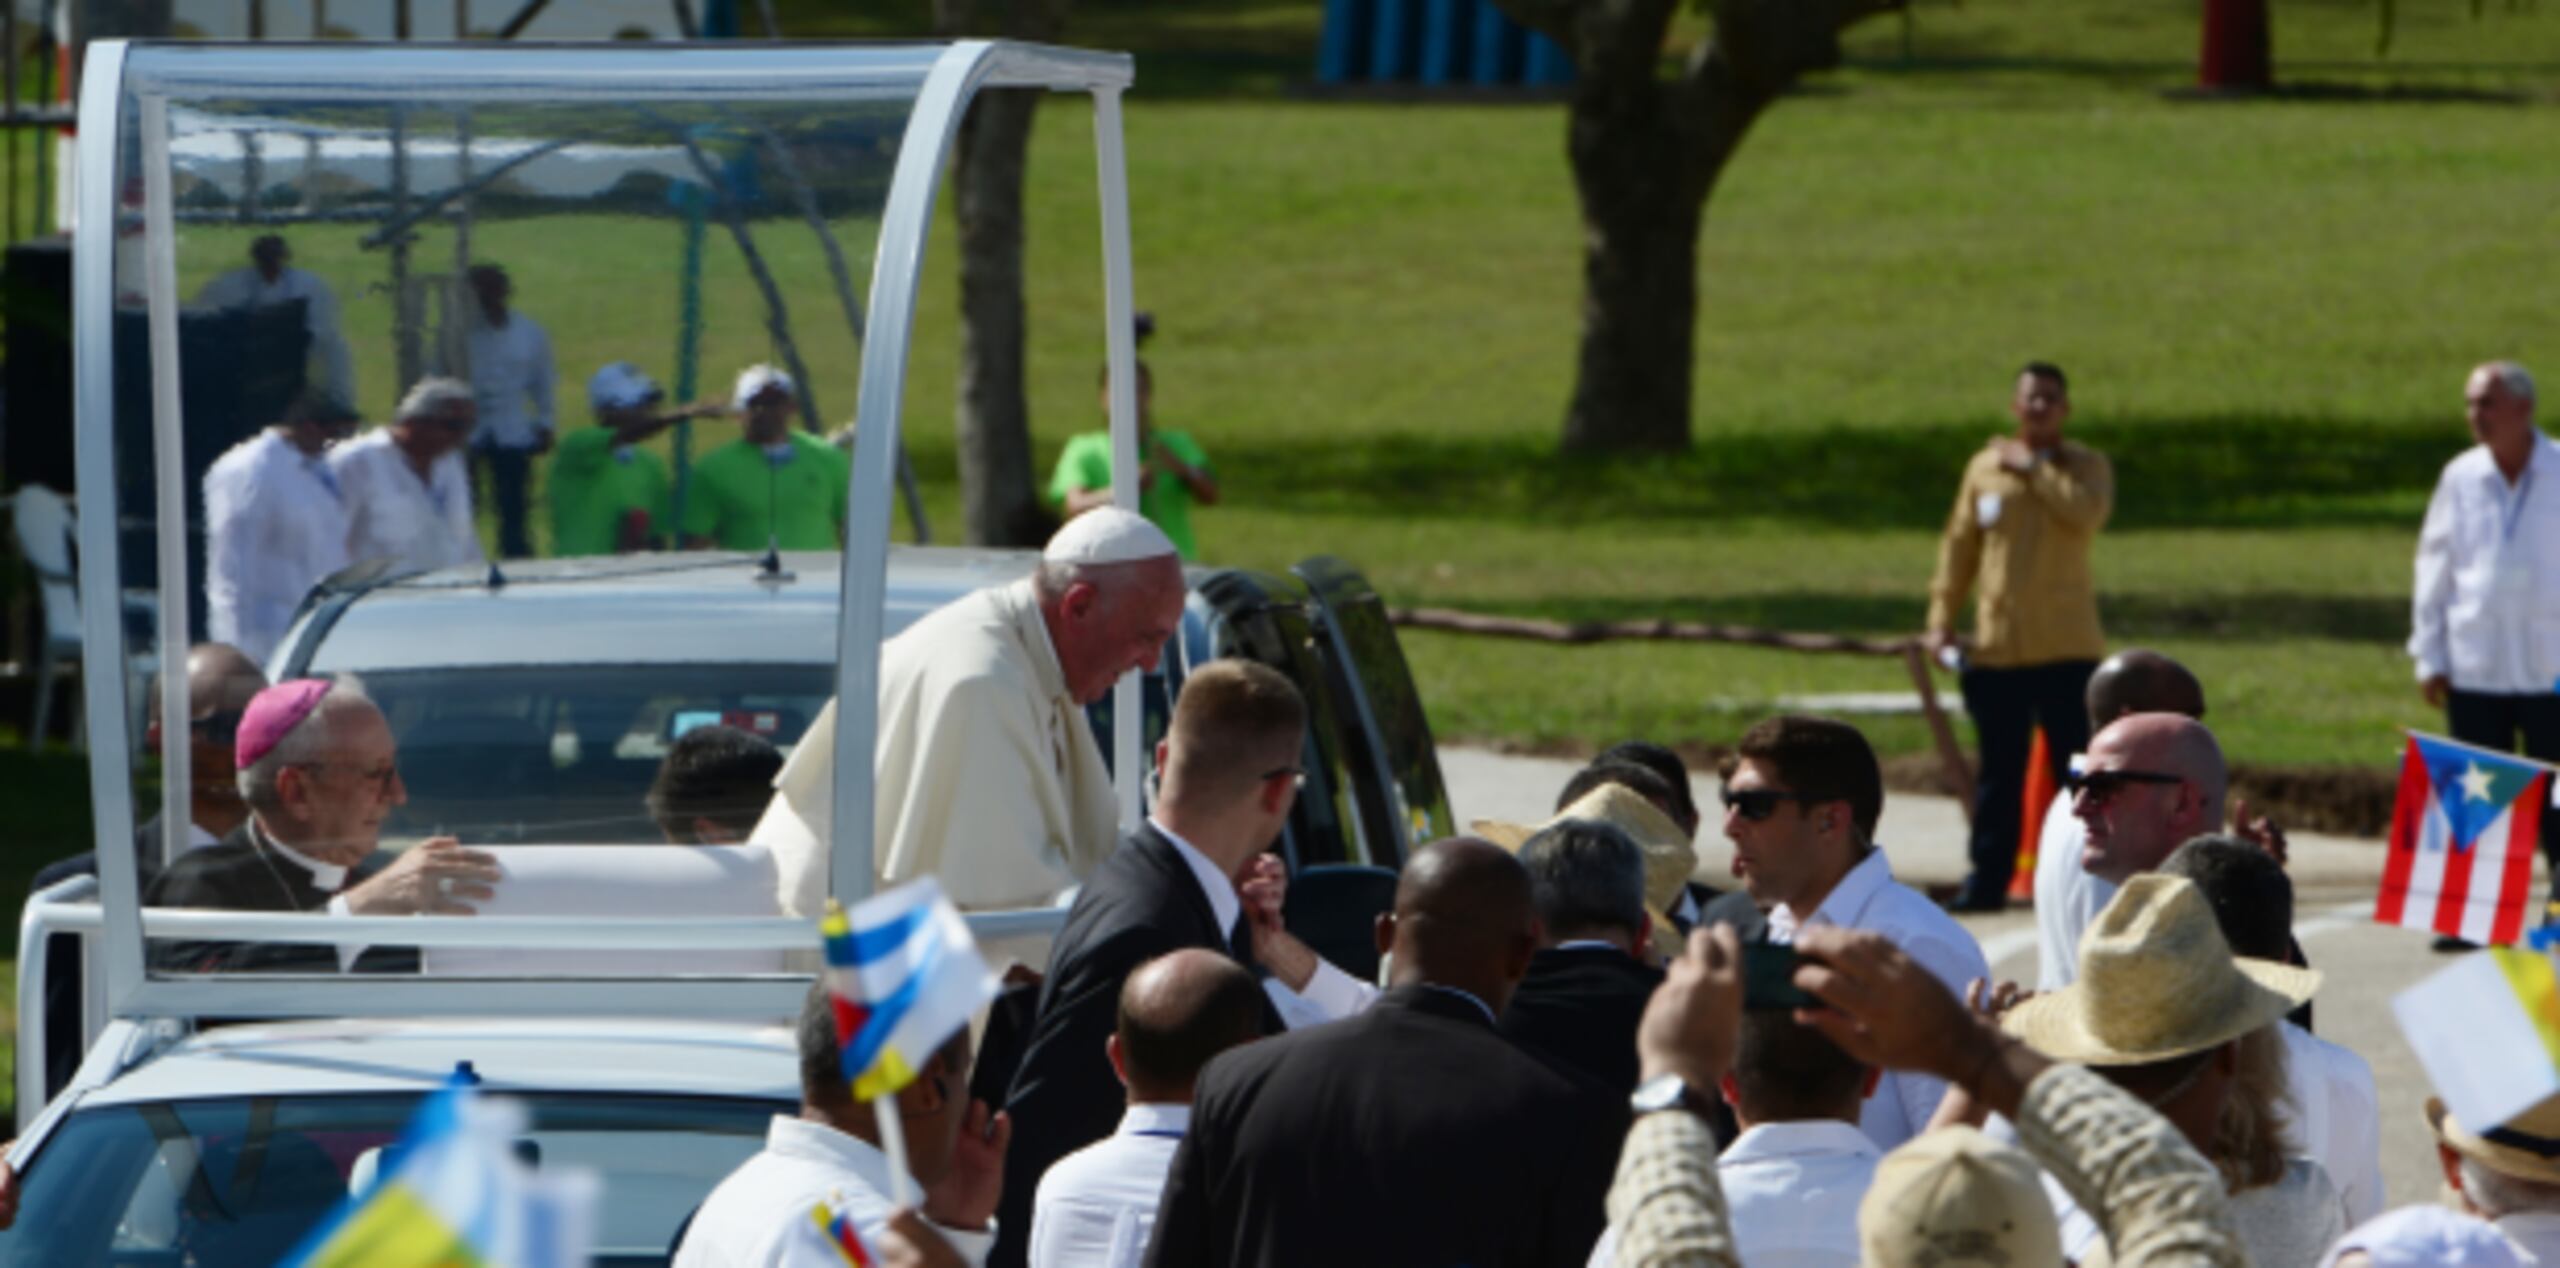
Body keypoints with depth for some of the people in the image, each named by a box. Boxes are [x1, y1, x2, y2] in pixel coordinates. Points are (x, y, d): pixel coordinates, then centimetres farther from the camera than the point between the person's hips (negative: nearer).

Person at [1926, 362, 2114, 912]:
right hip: (1997, 648, 3)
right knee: (1998, 772, 7)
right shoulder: (1984, 468, 10)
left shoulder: (2086, 466, 1)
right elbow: (1959, 546, 12)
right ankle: (1987, 880, 11)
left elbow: (2086, 513, -21)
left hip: (2066, 650, -3)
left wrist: (2033, 467, -13)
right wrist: (1941, 618, 5)